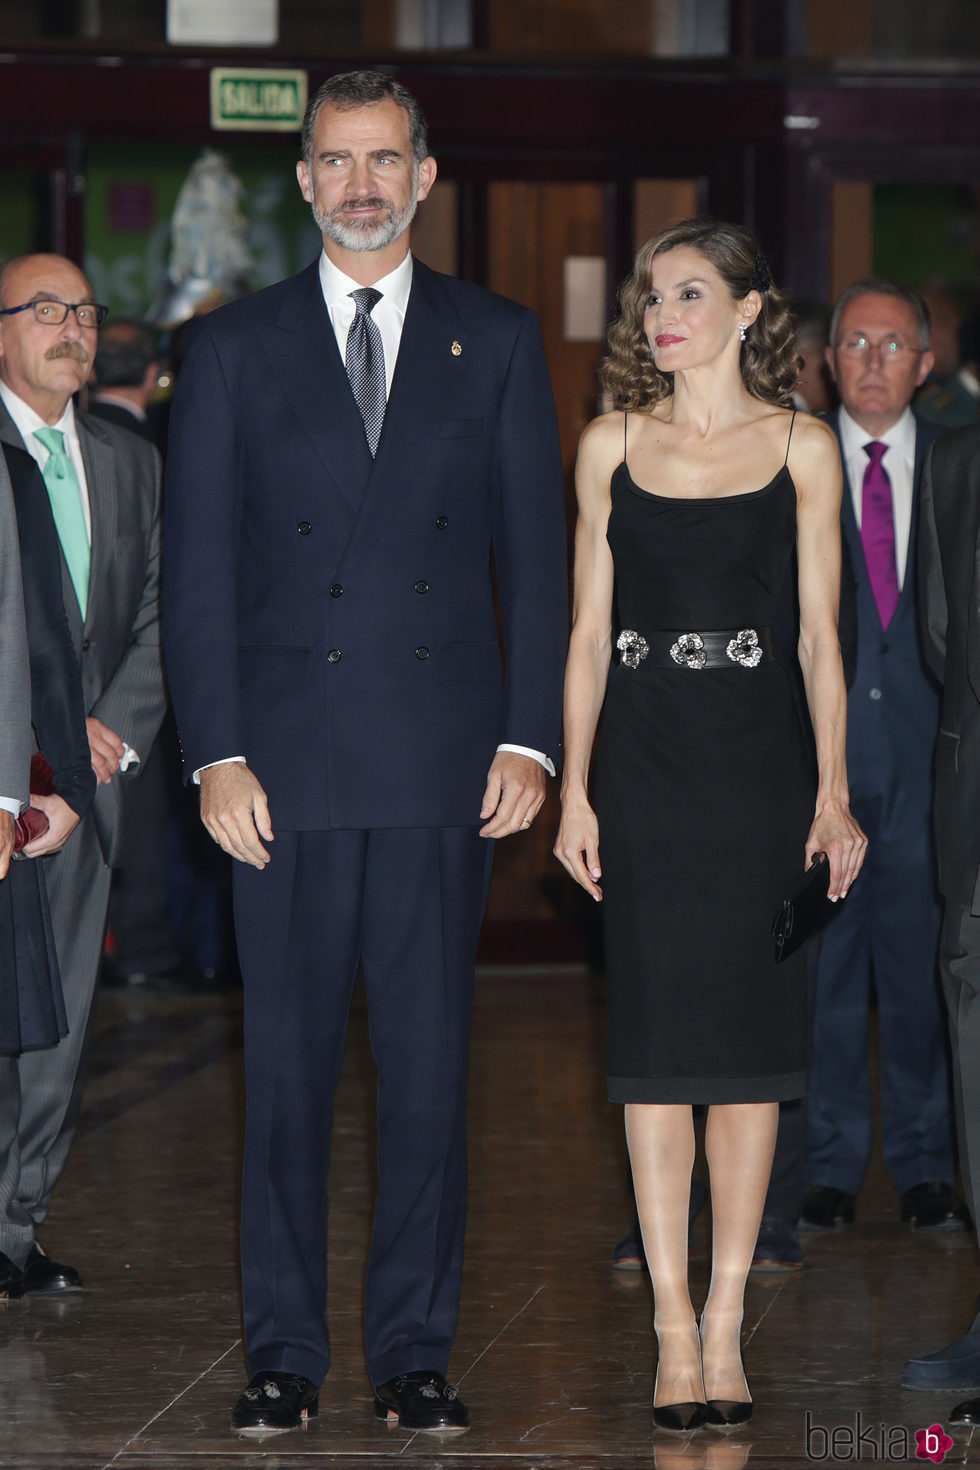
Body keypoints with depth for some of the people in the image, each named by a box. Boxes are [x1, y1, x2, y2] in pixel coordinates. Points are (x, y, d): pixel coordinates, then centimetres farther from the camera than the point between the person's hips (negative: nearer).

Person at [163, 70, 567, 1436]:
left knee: (431, 1060, 2)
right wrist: (216, 753, -5)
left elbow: (537, 550, 7)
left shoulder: (497, 341, 9)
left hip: (443, 759, 0)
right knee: (287, 1064, 3)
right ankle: (283, 1351, 11)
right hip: (286, 758, 0)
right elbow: (198, 567, 4)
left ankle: (416, 1348, 11)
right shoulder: (233, 348, 7)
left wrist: (528, 736, -2)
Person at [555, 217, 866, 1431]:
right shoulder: (612, 444, 7)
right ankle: (674, 1330, 2)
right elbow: (588, 630, 7)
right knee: (656, 1045, -1)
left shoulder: (801, 446, 3)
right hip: (644, 757, 1)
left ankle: (725, 1327, 7)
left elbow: (820, 631, 1)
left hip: (757, 754, -1)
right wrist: (572, 789, 1)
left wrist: (833, 789, -7)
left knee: (748, 1036, 1)